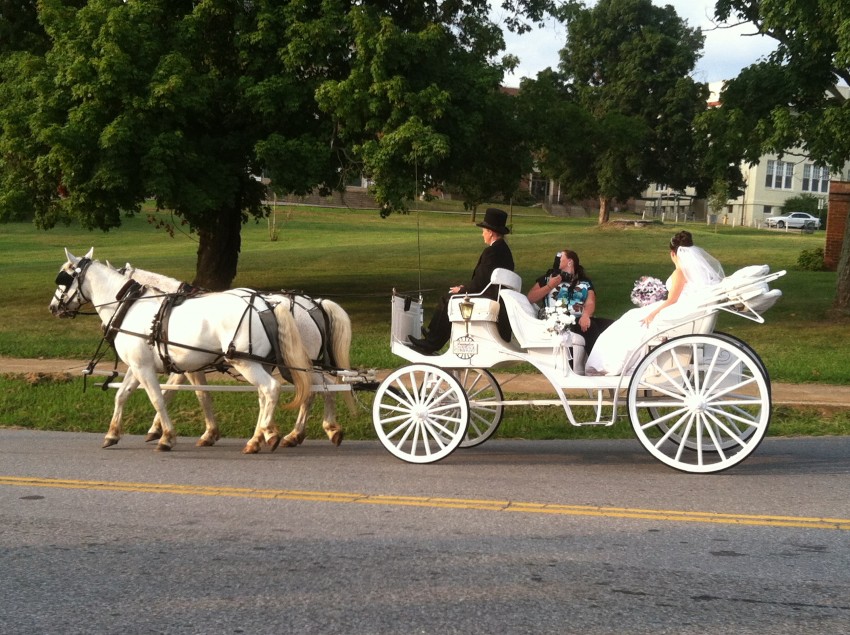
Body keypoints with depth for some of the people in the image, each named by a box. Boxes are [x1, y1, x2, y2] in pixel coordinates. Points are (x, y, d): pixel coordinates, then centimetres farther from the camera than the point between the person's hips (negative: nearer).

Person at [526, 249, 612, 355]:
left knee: (610, 325, -25)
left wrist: (585, 315, -21)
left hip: (581, 320, 3)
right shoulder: (548, 277, 20)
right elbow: (530, 298, 12)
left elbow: (590, 302, 2)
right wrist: (550, 286, -1)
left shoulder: (585, 282, 20)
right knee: (591, 327, -33)